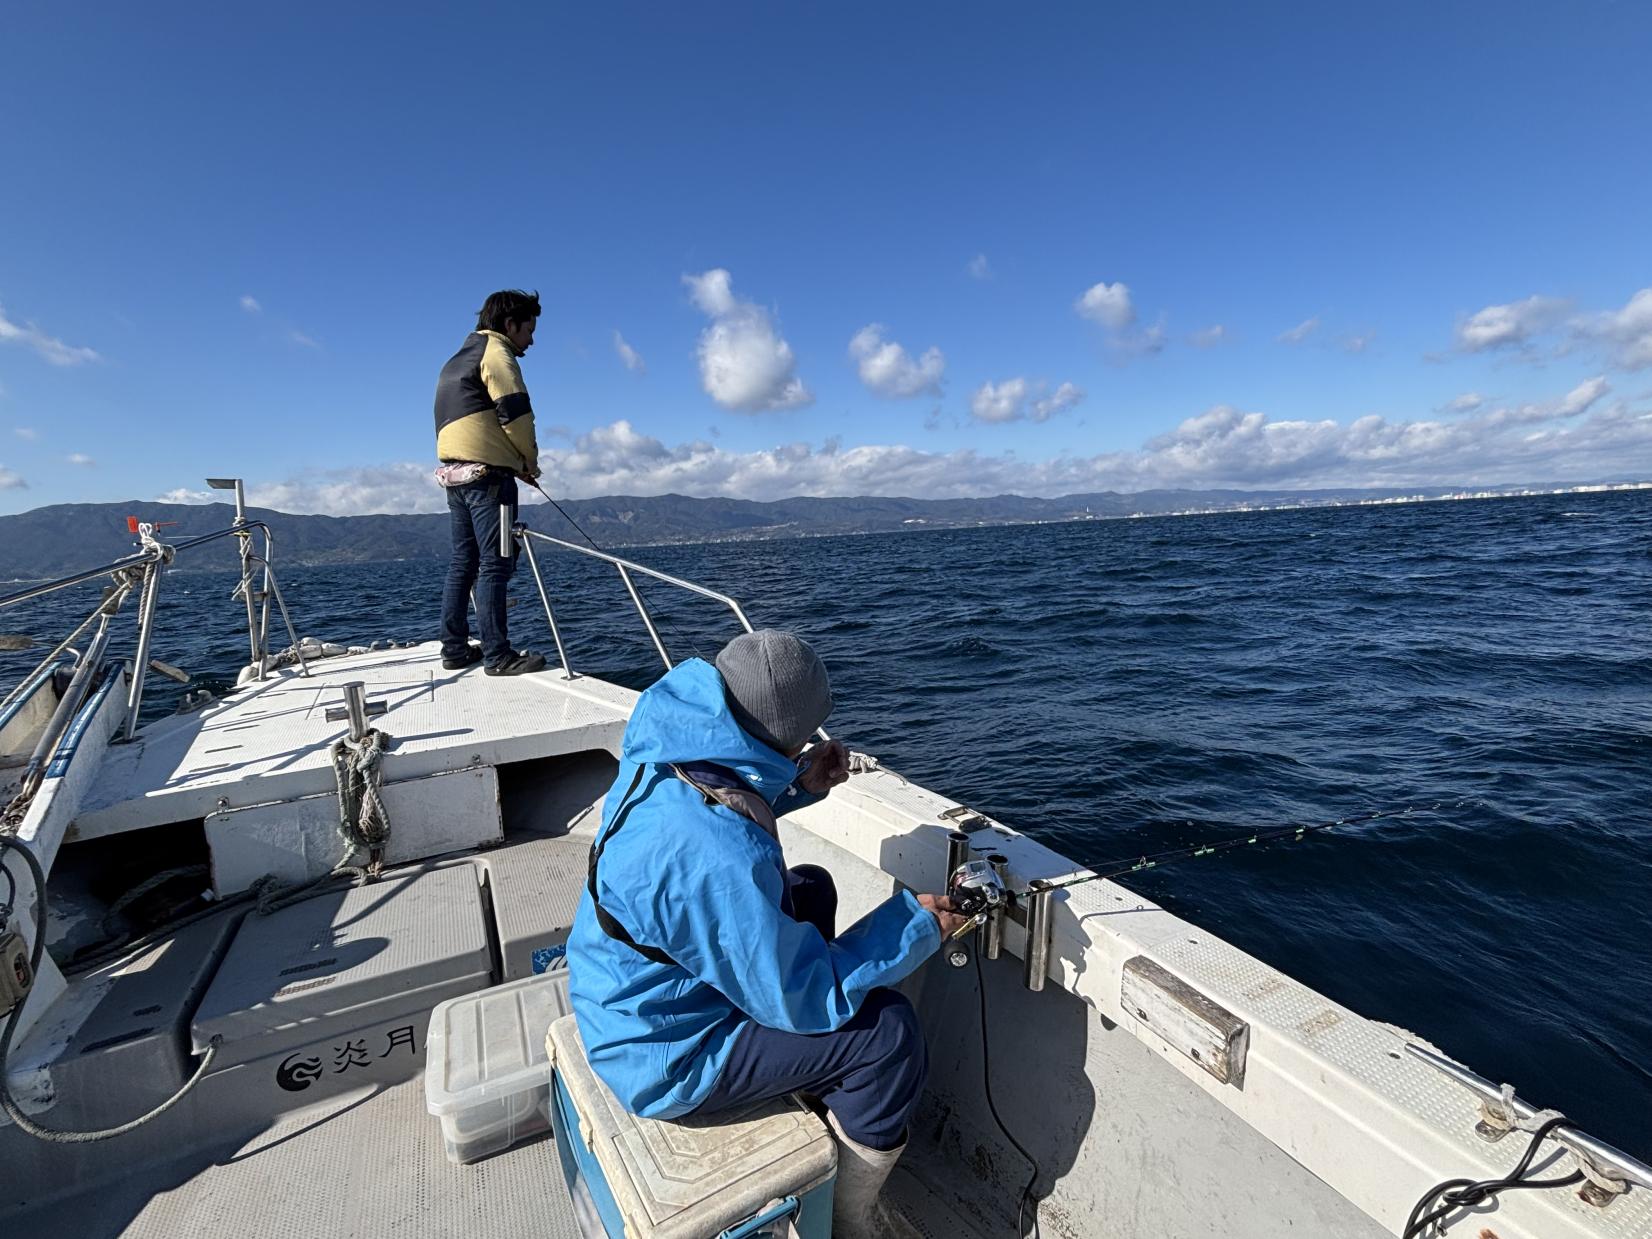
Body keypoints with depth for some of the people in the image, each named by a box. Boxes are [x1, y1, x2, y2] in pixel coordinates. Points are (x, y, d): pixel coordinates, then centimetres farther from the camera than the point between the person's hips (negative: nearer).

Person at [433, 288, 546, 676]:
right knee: (494, 564, -10)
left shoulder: (458, 358, 27)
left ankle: (455, 649, 14)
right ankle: (497, 655, -11)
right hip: (487, 473, -9)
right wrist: (530, 459, 1)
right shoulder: (496, 353, -2)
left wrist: (518, 461, 14)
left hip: (454, 472, 9)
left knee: (462, 563, 10)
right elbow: (515, 414, -14)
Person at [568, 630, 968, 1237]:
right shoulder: (719, 859, -39)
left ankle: (813, 1089, 35)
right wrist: (916, 923, -16)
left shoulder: (662, 756, -13)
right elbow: (804, 999, -25)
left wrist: (800, 784, -1)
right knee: (888, 1028, -10)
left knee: (811, 887, 17)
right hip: (662, 1060, -8)